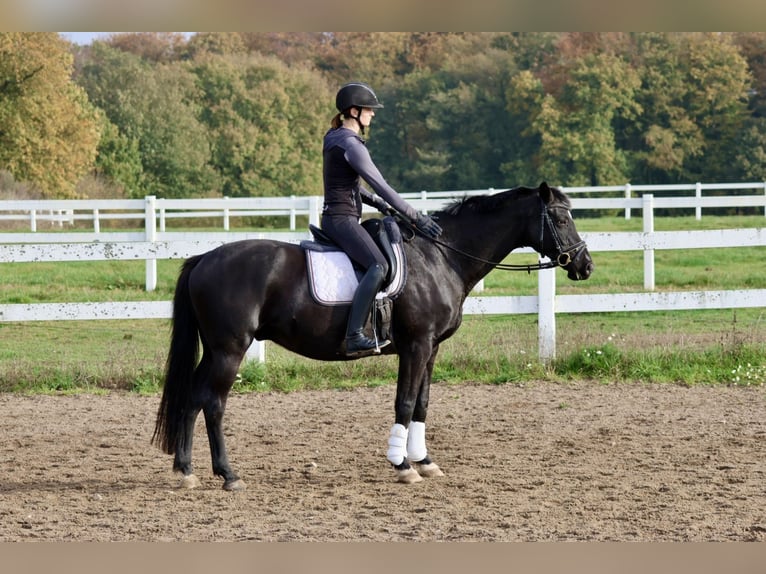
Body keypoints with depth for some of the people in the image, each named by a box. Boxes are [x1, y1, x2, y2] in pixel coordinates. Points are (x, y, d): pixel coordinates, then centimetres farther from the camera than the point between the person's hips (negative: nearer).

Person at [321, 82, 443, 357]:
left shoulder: (334, 137, 15)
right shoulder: (350, 144, -15)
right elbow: (380, 185, -18)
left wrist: (377, 203, 15)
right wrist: (416, 217, -14)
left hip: (336, 218, 11)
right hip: (342, 219, -11)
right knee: (378, 265, -27)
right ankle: (354, 336, -36)